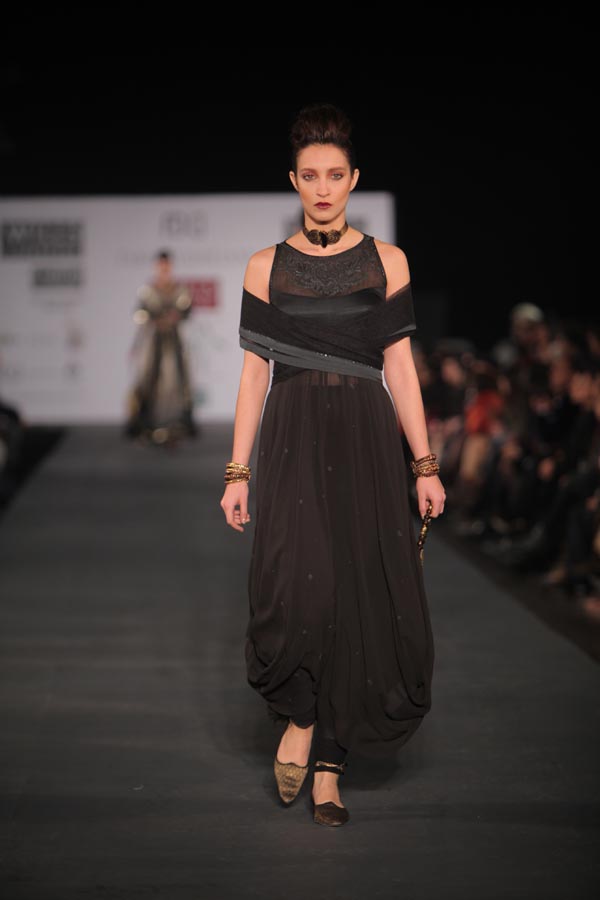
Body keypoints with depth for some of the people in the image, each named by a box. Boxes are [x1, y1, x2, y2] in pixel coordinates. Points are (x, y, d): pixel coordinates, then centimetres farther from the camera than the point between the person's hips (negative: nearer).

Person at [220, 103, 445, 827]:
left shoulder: (386, 261, 7)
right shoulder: (266, 267, 6)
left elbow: (400, 366, 6)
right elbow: (254, 372, 6)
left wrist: (425, 465, 1)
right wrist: (237, 471, 0)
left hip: (366, 440, 1)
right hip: (293, 438, -1)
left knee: (363, 596, -2)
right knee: (296, 585, -21)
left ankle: (330, 761, 12)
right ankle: (298, 718, 4)